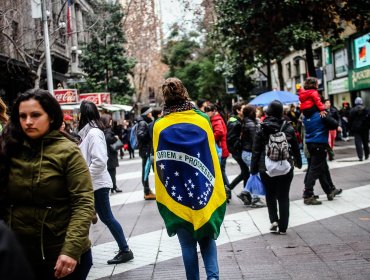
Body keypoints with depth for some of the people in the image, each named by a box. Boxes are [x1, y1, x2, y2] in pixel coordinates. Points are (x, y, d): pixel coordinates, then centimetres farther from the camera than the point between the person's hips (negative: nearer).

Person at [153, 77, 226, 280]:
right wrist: (215, 189, 10)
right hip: (204, 192, 2)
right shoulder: (202, 120, -3)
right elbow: (213, 157, 1)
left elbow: (159, 164, -4)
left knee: (188, 243, 9)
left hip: (176, 196, -1)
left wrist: (163, 194, 6)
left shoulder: (160, 126, -6)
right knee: (206, 237, 14)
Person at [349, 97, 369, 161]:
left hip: (356, 129, -1)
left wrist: (351, 128, 5)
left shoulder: (352, 110, -3)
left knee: (358, 143, -3)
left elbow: (350, 120, -2)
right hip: (365, 128, 2)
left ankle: (360, 157, -12)